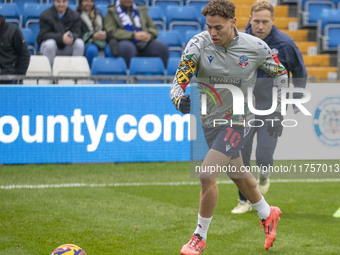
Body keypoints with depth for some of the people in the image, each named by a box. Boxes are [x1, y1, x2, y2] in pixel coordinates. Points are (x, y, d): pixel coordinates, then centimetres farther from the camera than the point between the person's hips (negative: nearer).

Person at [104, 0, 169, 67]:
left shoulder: (141, 10, 23)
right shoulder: (112, 12, 10)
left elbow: (153, 28, 20)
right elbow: (112, 31, -3)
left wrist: (150, 35, -7)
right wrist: (133, 36, -15)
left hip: (144, 43, 4)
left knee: (162, 47, -25)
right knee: (128, 48, -40)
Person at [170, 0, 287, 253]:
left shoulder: (256, 47, -15)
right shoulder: (198, 44, -15)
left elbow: (280, 73, 3)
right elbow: (179, 82, -20)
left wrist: (276, 110, -1)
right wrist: (180, 101, -42)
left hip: (239, 121, -4)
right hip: (210, 119, 4)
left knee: (207, 174, -17)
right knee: (237, 174, 23)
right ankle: (268, 214, 50)